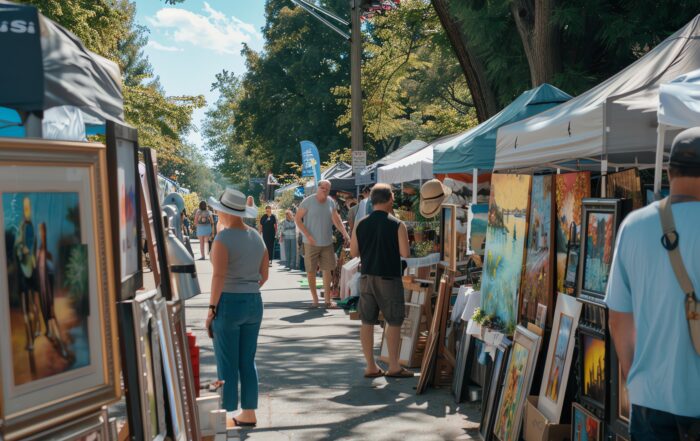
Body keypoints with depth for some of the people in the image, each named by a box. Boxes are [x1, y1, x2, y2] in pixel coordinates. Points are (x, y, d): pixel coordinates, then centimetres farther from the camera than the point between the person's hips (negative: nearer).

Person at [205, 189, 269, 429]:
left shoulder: (223, 238, -13)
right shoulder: (256, 236, 8)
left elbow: (219, 276, -18)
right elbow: (264, 275, 10)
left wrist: (211, 308, -12)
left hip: (228, 303, -7)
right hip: (254, 302, 7)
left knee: (227, 365, 3)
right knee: (248, 362, 14)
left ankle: (228, 415, 9)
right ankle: (249, 413, 21)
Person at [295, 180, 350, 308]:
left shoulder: (331, 202, 5)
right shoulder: (308, 201, -8)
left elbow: (336, 220, 10)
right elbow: (297, 219, -7)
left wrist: (344, 233, -5)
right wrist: (307, 235, -16)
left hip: (327, 242, 4)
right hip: (311, 243, -4)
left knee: (327, 270, 5)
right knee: (311, 271, 2)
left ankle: (327, 300, 12)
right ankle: (315, 299, 15)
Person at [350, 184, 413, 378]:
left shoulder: (361, 224, 1)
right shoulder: (397, 225, -11)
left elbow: (353, 252, 6)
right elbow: (405, 253, -13)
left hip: (367, 276, 4)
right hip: (389, 278, -4)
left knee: (367, 322, 9)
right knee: (394, 322, 6)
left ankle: (371, 366, 14)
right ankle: (393, 367, 10)